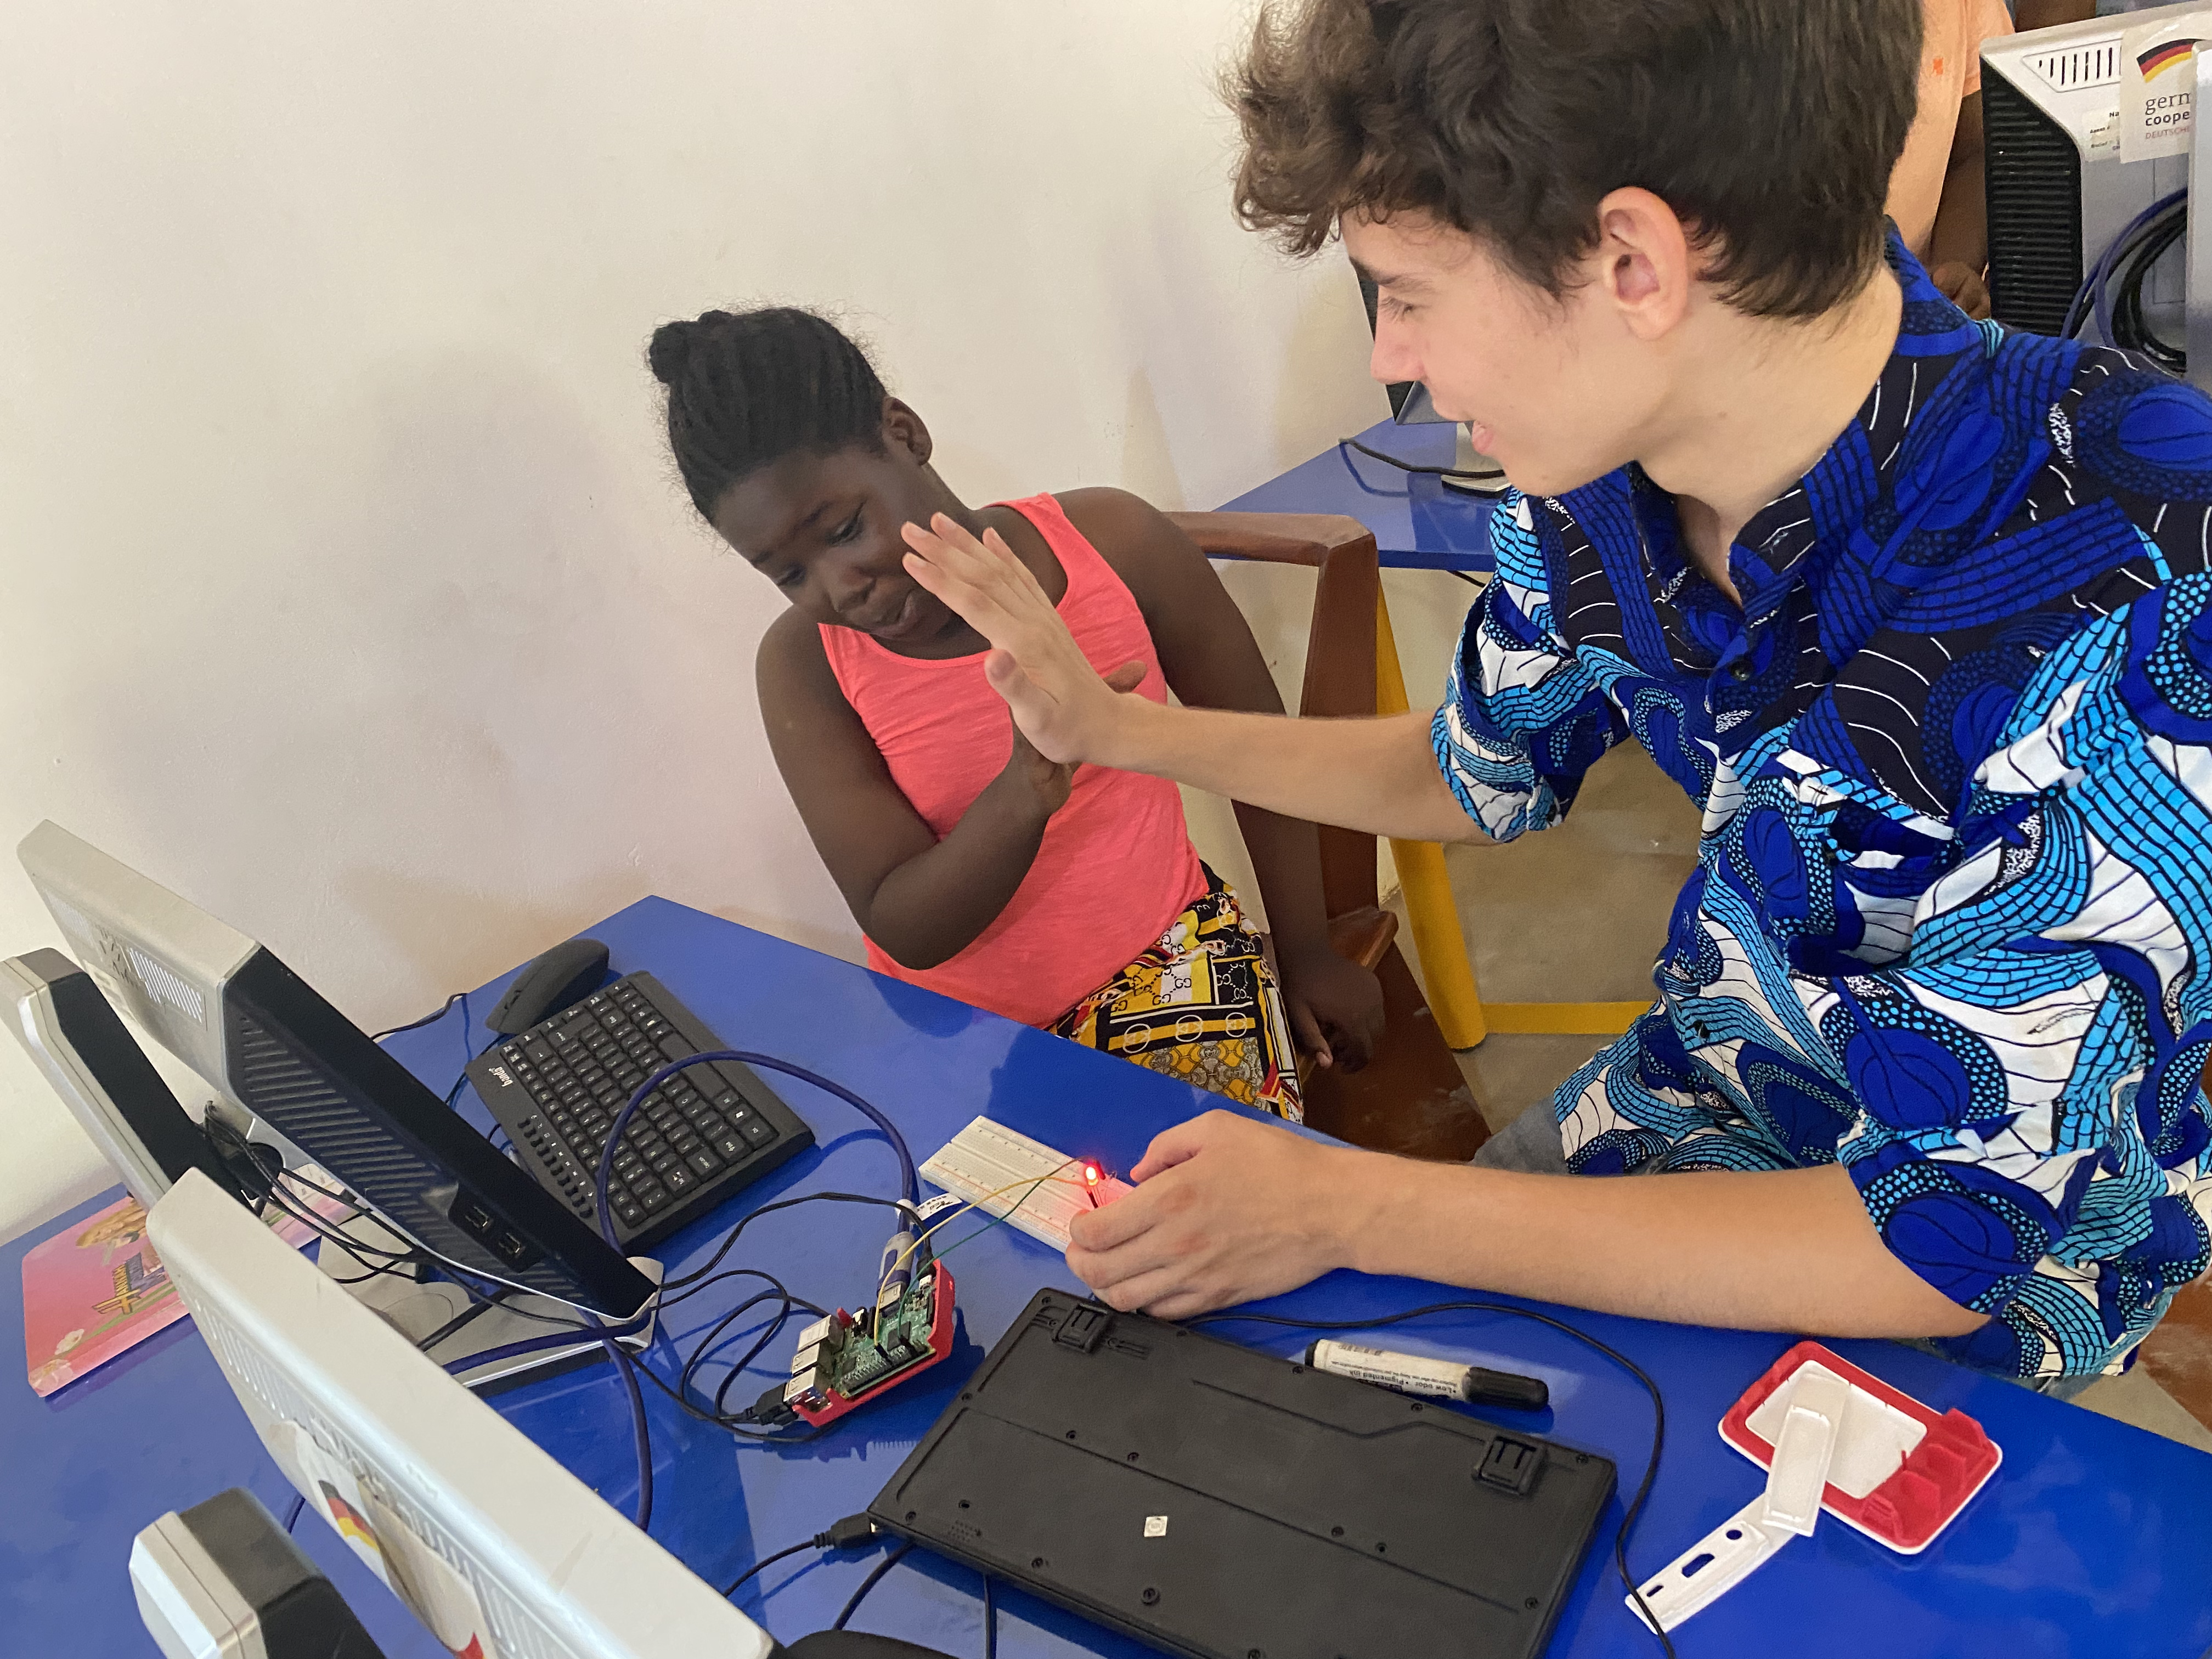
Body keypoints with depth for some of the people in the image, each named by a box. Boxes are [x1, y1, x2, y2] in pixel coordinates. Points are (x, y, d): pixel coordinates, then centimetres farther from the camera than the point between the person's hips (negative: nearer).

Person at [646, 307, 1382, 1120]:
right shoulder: (803, 664, -9)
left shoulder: (1109, 541, -8)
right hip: (957, 1021, 1)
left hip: (1162, 960, 0)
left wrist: (1308, 953, 11)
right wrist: (1025, 791, -32)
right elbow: (904, 931, -13)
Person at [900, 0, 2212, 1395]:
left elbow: (1949, 1240, -29)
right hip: (1690, 1115, 6)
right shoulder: (1602, 467, -14)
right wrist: (1114, 729, 2)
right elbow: (1482, 779, 7)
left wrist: (1350, 1210, -28)